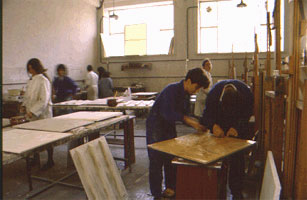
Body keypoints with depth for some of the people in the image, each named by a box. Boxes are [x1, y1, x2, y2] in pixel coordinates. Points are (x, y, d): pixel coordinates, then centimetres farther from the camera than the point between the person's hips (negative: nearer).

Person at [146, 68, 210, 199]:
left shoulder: (186, 94, 3)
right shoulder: (171, 90, -23)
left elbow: (183, 115, 7)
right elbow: (167, 113, -31)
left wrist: (196, 125, -8)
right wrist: (187, 119, -33)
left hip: (169, 126, 9)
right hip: (155, 125, -8)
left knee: (171, 158, 13)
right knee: (156, 160, -2)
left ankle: (170, 188, 29)